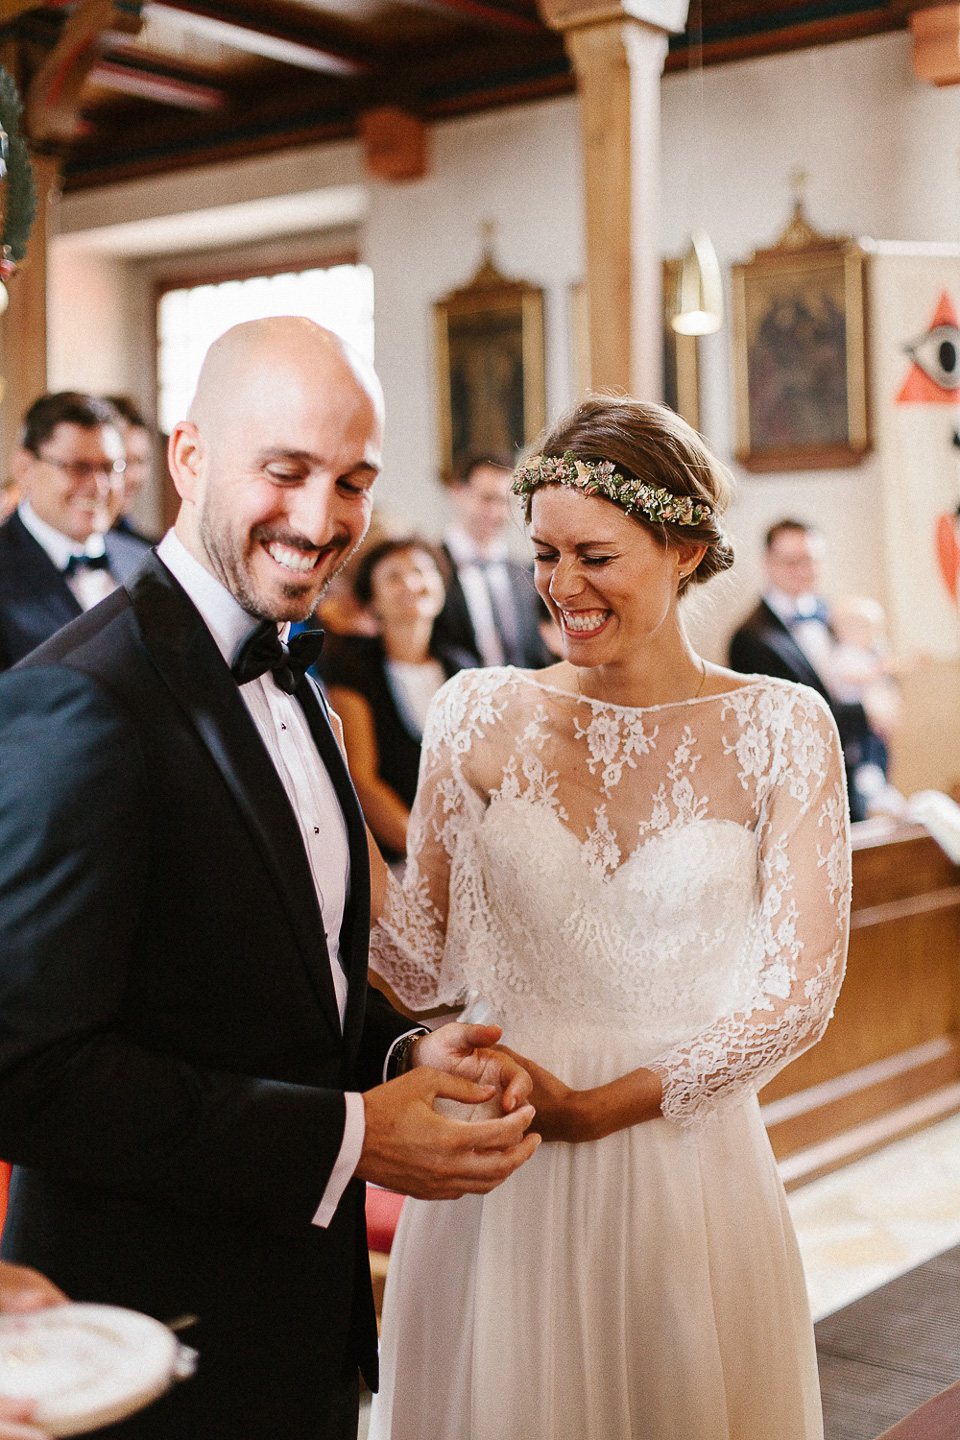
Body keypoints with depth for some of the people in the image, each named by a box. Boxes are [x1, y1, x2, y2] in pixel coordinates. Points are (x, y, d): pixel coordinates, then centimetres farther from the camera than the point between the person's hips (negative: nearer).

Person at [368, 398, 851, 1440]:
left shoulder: (780, 729, -5)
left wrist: (596, 1104, -14)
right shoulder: (480, 714, 0)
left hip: (686, 1160, -1)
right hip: (491, 1173, 1)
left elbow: (800, 990, -7)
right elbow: (420, 952, 1)